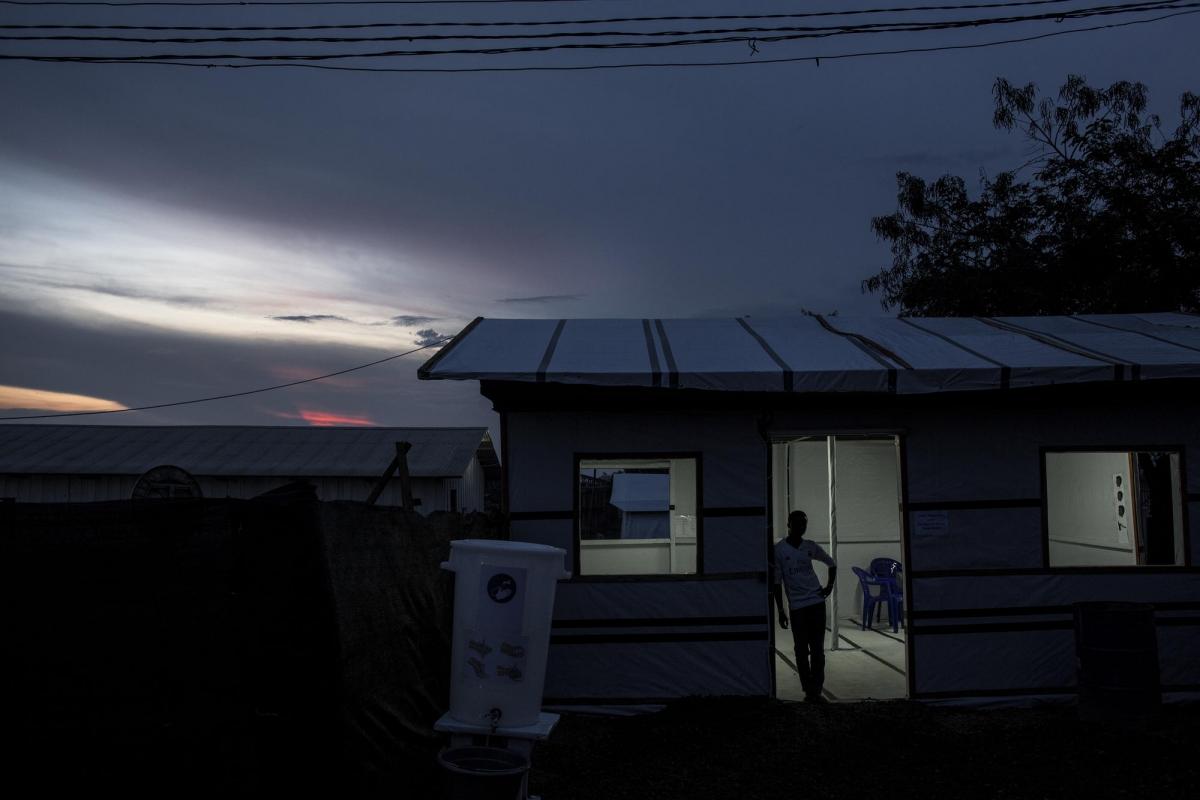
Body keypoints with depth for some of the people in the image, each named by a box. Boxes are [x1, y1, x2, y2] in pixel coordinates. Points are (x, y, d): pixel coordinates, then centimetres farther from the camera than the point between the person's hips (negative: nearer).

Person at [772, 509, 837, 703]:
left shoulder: (811, 547, 6)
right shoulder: (779, 550, -4)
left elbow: (831, 564, 22)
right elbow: (776, 582, -2)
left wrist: (830, 585, 7)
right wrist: (780, 611, -4)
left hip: (817, 603, 2)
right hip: (796, 607, -2)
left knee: (818, 650, 2)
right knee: (802, 652, 4)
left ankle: (816, 690, 7)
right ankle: (808, 690, 13)